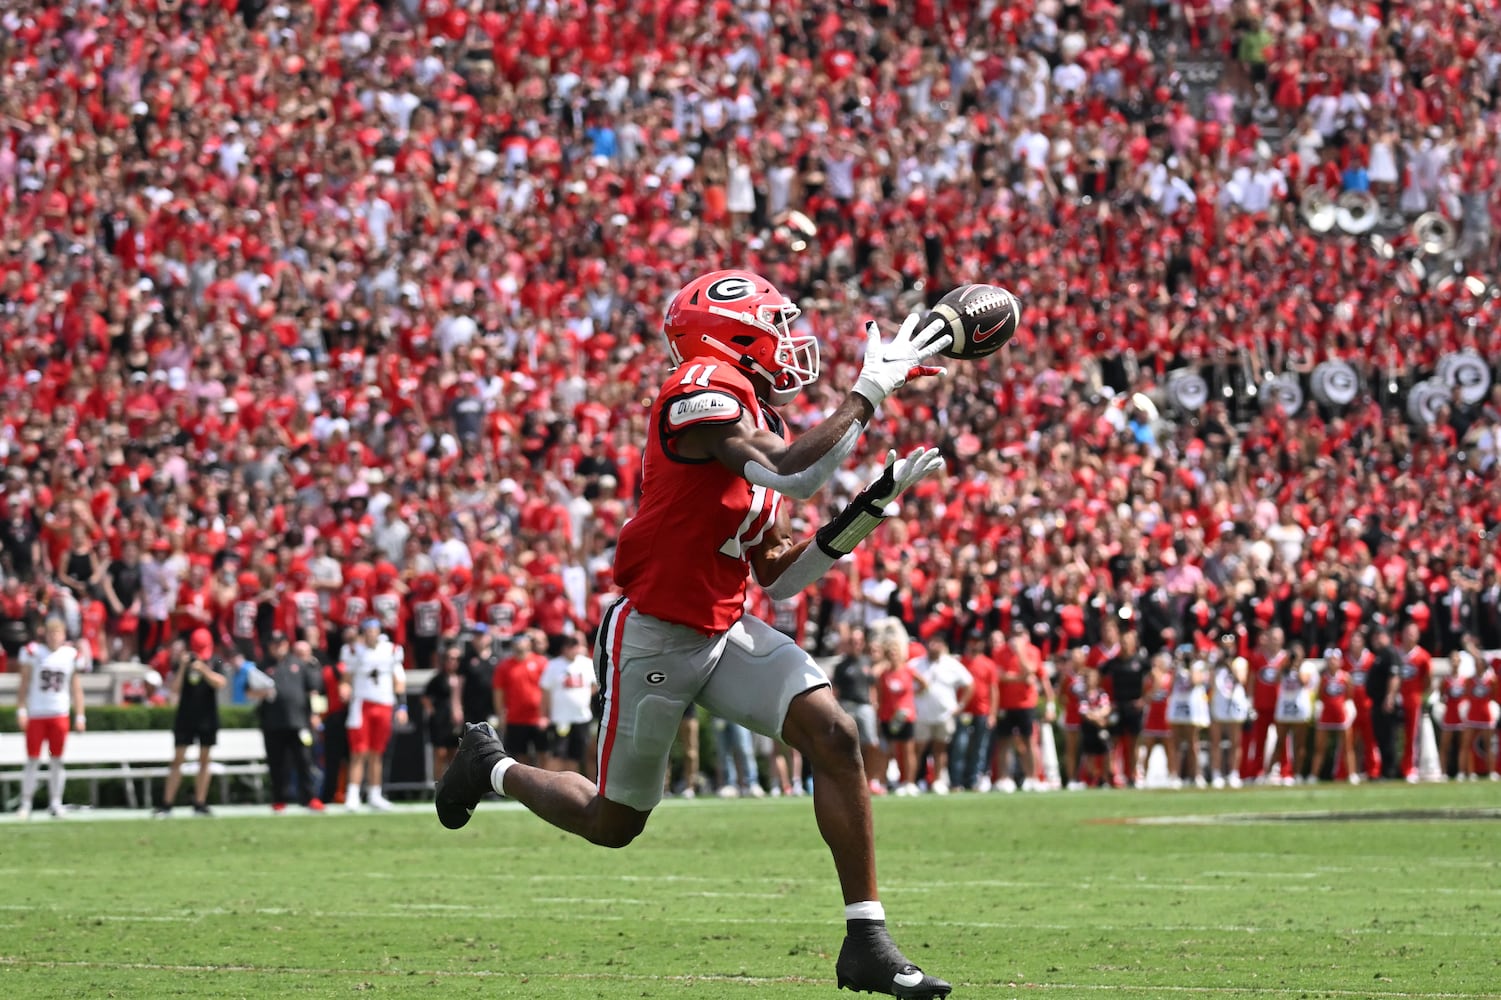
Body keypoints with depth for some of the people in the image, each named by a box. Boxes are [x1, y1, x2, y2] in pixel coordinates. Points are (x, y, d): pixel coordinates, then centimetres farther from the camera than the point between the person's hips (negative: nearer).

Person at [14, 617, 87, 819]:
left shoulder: (72, 655, 3)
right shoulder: (33, 652, -2)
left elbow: (76, 689, 8)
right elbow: (24, 685, 1)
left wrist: (80, 716, 4)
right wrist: (21, 710, -5)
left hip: (60, 713, 1)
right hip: (36, 713, -1)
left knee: (56, 760, 4)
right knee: (32, 760, 0)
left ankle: (55, 802, 11)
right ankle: (25, 803, 5)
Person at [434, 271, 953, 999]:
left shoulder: (758, 422, 10)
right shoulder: (704, 391, -17)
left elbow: (780, 578, 11)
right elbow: (794, 475, -33)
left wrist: (873, 506, 4)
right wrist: (871, 389, -25)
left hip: (725, 632, 8)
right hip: (653, 634, -8)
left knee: (833, 738, -13)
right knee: (613, 823, 8)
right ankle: (492, 768, 38)